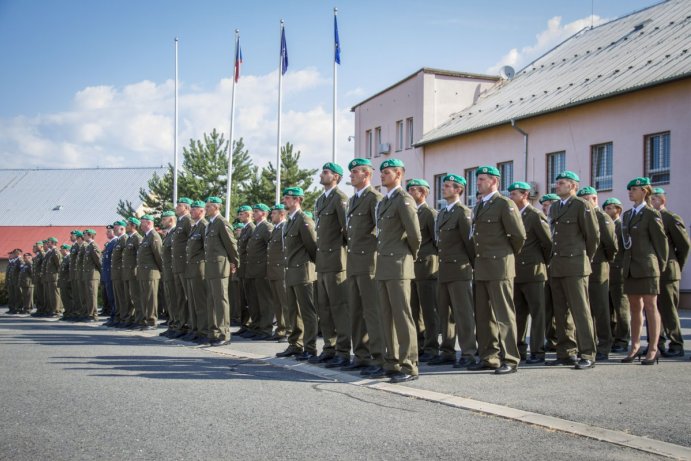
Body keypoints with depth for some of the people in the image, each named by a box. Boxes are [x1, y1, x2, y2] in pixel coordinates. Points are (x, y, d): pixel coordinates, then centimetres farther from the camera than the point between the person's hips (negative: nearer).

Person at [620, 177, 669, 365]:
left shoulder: (652, 214, -6)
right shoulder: (627, 215, 14)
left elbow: (661, 241, -6)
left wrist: (660, 266, -3)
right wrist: (626, 263, 11)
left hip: (647, 267, -7)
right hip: (630, 268, 7)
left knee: (650, 306, -4)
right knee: (635, 307, 11)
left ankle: (653, 349, 0)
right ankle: (635, 346, 18)